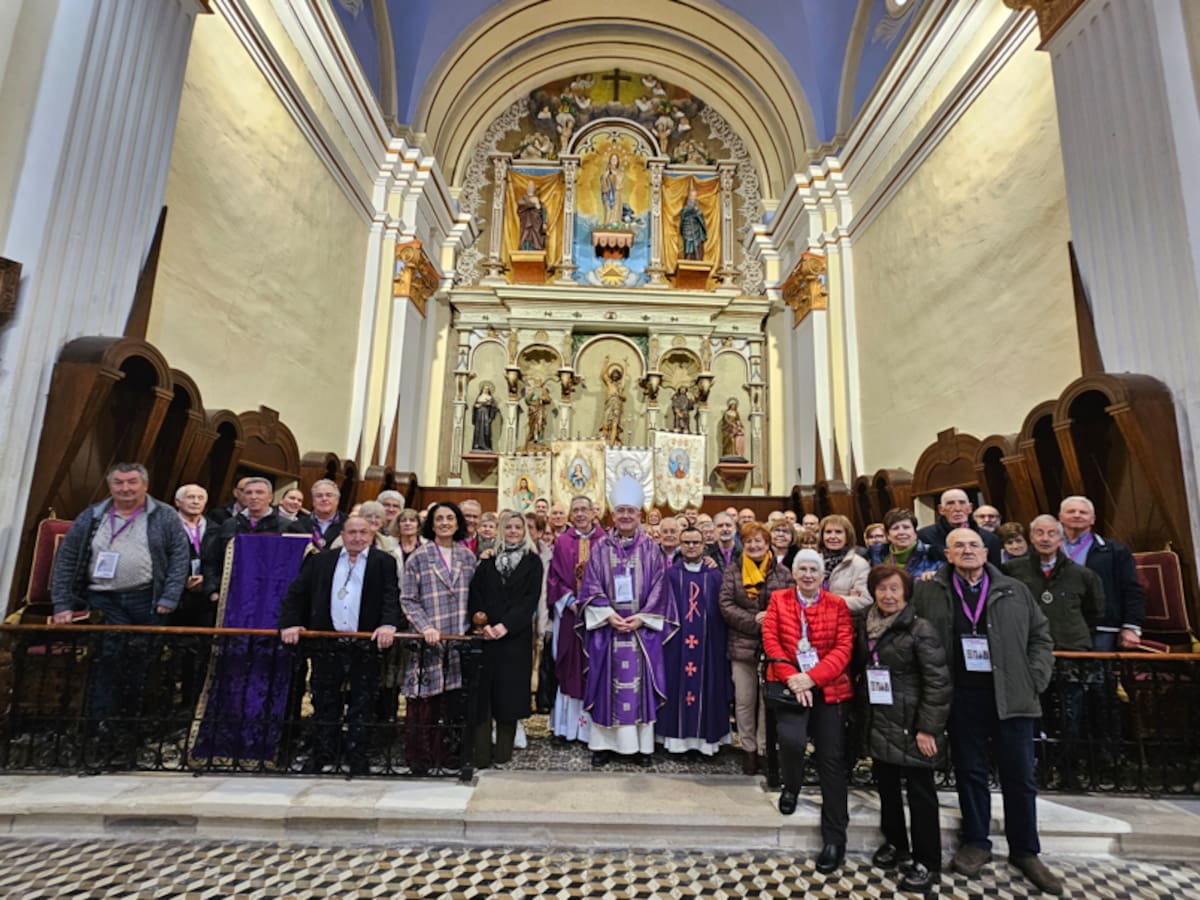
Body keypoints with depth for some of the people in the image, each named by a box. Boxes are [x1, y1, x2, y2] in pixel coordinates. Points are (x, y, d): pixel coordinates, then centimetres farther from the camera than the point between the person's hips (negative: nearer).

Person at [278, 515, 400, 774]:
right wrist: (289, 623, -5)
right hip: (327, 644, 2)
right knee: (325, 705, 11)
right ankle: (321, 761, 23)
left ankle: (357, 762, 18)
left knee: (361, 707, 7)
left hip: (366, 646, -1)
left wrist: (388, 625, -21)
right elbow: (295, 593, 8)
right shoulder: (320, 560, 9)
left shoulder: (384, 562, 3)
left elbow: (392, 597, -6)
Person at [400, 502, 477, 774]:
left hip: (458, 640, 3)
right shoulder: (419, 557, -1)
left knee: (452, 699, 5)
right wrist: (425, 627, -14)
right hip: (428, 640, -3)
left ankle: (445, 753, 20)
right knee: (424, 700, 0)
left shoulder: (467, 557, 10)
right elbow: (407, 599, -3)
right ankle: (419, 757, 15)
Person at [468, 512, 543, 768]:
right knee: (484, 691, 0)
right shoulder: (488, 560, 10)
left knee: (510, 690, 2)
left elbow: (531, 598, -5)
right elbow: (475, 595, 3)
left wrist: (506, 625, -15)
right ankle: (481, 752, 7)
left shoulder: (533, 562, 4)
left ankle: (503, 750, 13)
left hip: (516, 636, -1)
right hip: (486, 635, 2)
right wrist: (483, 624, -13)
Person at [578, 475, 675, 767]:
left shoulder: (651, 550, 3)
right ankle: (604, 743, 16)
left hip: (642, 627, 0)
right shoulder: (601, 550, 3)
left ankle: (642, 744, 16)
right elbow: (591, 588, -1)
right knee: (607, 683, 5)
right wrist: (608, 615, -14)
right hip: (607, 626, 0)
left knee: (640, 682, 5)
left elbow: (658, 589, -1)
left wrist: (641, 618, -11)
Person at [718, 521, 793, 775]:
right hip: (742, 646, 1)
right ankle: (748, 748, 23)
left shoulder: (782, 573, 2)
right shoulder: (732, 573, 4)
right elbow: (726, 606, -5)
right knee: (744, 701, 8)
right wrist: (753, 620, -15)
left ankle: (764, 749, 21)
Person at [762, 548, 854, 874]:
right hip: (791, 685, -1)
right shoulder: (779, 600, 6)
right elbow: (770, 640, -3)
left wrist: (812, 677, -17)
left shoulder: (837, 605, 5)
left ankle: (834, 838, 18)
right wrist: (791, 677, -17)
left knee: (832, 760, 2)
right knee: (791, 739, -23)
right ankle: (790, 786, 13)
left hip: (829, 687, 1)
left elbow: (843, 647, -4)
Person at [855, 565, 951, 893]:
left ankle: (927, 863, 21)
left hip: (911, 726, -6)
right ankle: (895, 842, 38)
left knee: (920, 792, 6)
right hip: (878, 724, 6)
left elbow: (938, 682, -16)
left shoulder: (920, 629, -14)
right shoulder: (865, 626, 5)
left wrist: (928, 728, -17)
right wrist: (862, 713, 12)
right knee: (886, 786, 18)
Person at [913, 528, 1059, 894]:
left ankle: (1025, 851, 27)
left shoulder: (1015, 591, 6)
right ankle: (976, 842, 27)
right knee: (970, 772, 11)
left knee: (1019, 776, 10)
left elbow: (1041, 637, 10)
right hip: (962, 696, -1)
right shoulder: (928, 592, -1)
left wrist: (1034, 680, -1)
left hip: (1010, 695, 1)